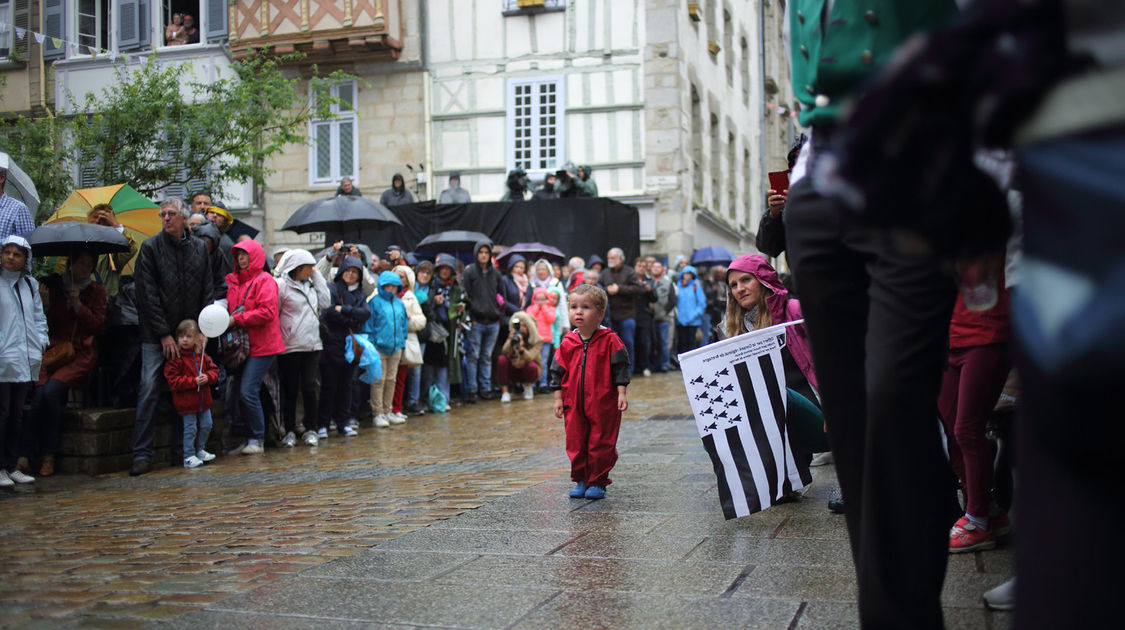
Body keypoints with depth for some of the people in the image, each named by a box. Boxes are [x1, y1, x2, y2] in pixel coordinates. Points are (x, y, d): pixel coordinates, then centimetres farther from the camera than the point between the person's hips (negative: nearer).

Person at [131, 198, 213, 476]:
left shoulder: (199, 248, 9)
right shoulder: (150, 247, -1)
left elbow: (207, 292, 11)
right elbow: (147, 295, -5)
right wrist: (163, 334, -9)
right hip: (155, 335, -3)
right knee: (149, 389, -8)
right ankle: (142, 454, -3)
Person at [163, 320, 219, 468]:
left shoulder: (202, 356, 6)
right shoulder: (175, 358, -12)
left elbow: (214, 369, 11)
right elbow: (173, 381, -17)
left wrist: (208, 377, -12)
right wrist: (194, 381, -23)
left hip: (203, 400, 6)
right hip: (186, 402, -6)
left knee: (206, 425, 13)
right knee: (190, 428, -3)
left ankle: (200, 450, 31)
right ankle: (189, 457, 8)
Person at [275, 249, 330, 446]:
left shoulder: (310, 284, 14)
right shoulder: (281, 285, -5)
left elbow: (325, 302, 5)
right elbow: (273, 315, -5)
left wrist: (317, 276, 5)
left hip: (312, 345, 4)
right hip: (289, 347, -4)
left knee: (309, 388, 3)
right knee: (290, 390, 3)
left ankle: (310, 429, 12)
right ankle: (289, 431, 13)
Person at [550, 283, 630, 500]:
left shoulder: (609, 340, -6)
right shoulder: (567, 343, 3)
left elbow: (620, 368, -4)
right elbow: (558, 371, 9)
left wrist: (621, 393, -9)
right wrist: (558, 397, 6)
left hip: (604, 403, -3)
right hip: (574, 403, 3)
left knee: (601, 445, 2)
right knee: (575, 443, 7)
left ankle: (598, 482, 15)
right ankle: (580, 480, 22)